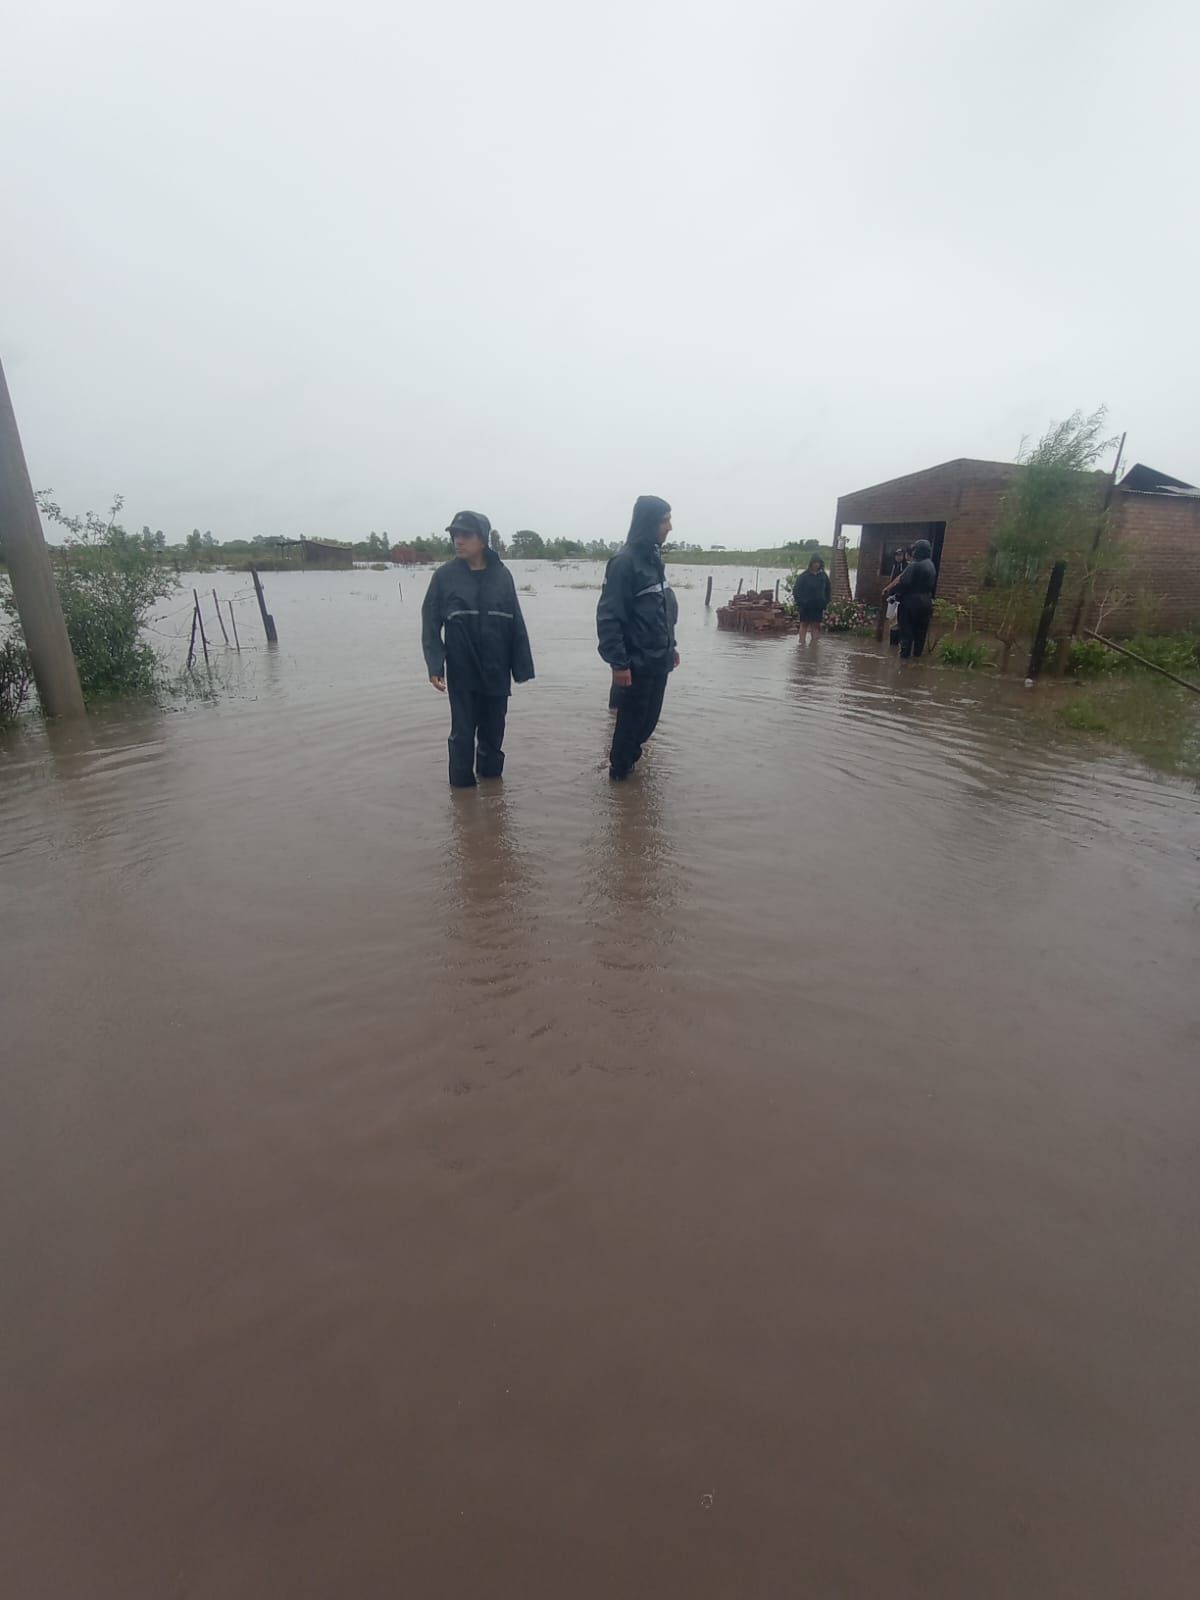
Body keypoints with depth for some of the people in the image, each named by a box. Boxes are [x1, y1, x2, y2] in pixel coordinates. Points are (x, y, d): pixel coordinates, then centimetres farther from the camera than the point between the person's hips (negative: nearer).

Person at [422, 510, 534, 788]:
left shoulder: (501, 575, -1)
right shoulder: (444, 576, -3)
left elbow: (516, 624, 1)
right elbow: (430, 624, -3)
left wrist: (521, 666, 0)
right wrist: (435, 666, -13)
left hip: (496, 671, 1)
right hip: (461, 673, -1)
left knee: (494, 730, 13)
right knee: (463, 732, 4)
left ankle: (490, 775, 32)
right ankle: (462, 785, 19)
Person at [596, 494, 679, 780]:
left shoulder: (653, 558, 11)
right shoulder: (625, 561, -16)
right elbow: (609, 616, -19)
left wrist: (670, 646, 18)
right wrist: (618, 662, -22)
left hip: (658, 660, 8)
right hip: (637, 662, -8)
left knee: (649, 720, 16)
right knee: (631, 721, 4)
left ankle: (628, 758, 35)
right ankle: (619, 770, 22)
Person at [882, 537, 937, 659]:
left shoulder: (915, 565, -16)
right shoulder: (931, 565, 12)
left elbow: (903, 582, -21)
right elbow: (932, 585, 14)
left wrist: (890, 591, -7)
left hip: (911, 601, -8)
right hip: (925, 602, 8)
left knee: (906, 629, -3)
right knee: (920, 630, 12)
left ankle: (904, 654, -4)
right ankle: (917, 654, 17)